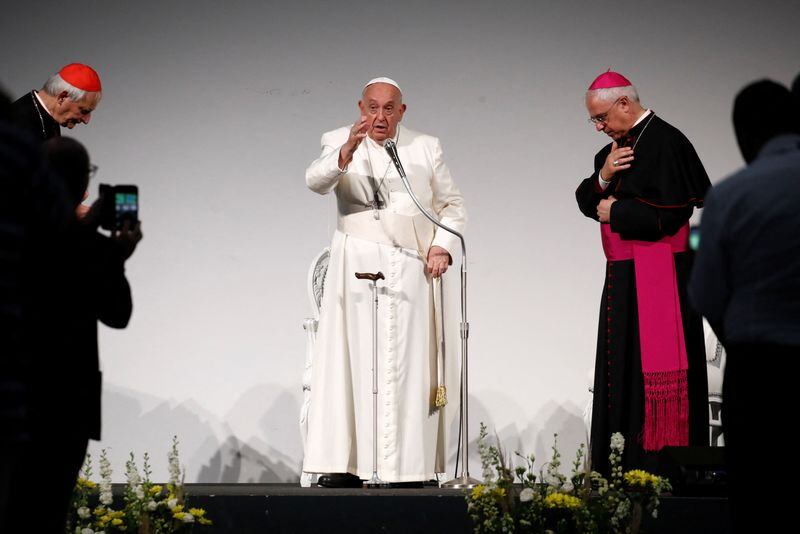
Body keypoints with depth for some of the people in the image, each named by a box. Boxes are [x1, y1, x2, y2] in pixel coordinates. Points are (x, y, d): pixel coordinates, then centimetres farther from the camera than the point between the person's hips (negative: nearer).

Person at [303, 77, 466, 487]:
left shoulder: (425, 148, 13)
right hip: (358, 268, -1)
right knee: (353, 359, -6)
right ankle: (344, 465, -6)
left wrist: (442, 246, 1)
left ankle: (408, 467, -3)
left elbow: (452, 205, 18)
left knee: (407, 366, -3)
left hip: (410, 269, 1)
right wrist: (346, 152, -34)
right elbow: (316, 181, -14)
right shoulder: (340, 142, 6)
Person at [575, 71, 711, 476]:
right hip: (623, 276, 9)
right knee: (622, 369, 9)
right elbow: (587, 202, 15)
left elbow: (670, 211, -21)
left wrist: (615, 211, -9)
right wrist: (603, 177, -5)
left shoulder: (665, 142, -13)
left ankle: (661, 468, -6)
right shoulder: (615, 148, 15)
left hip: (658, 278, -9)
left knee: (653, 369, -8)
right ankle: (622, 468, 13)